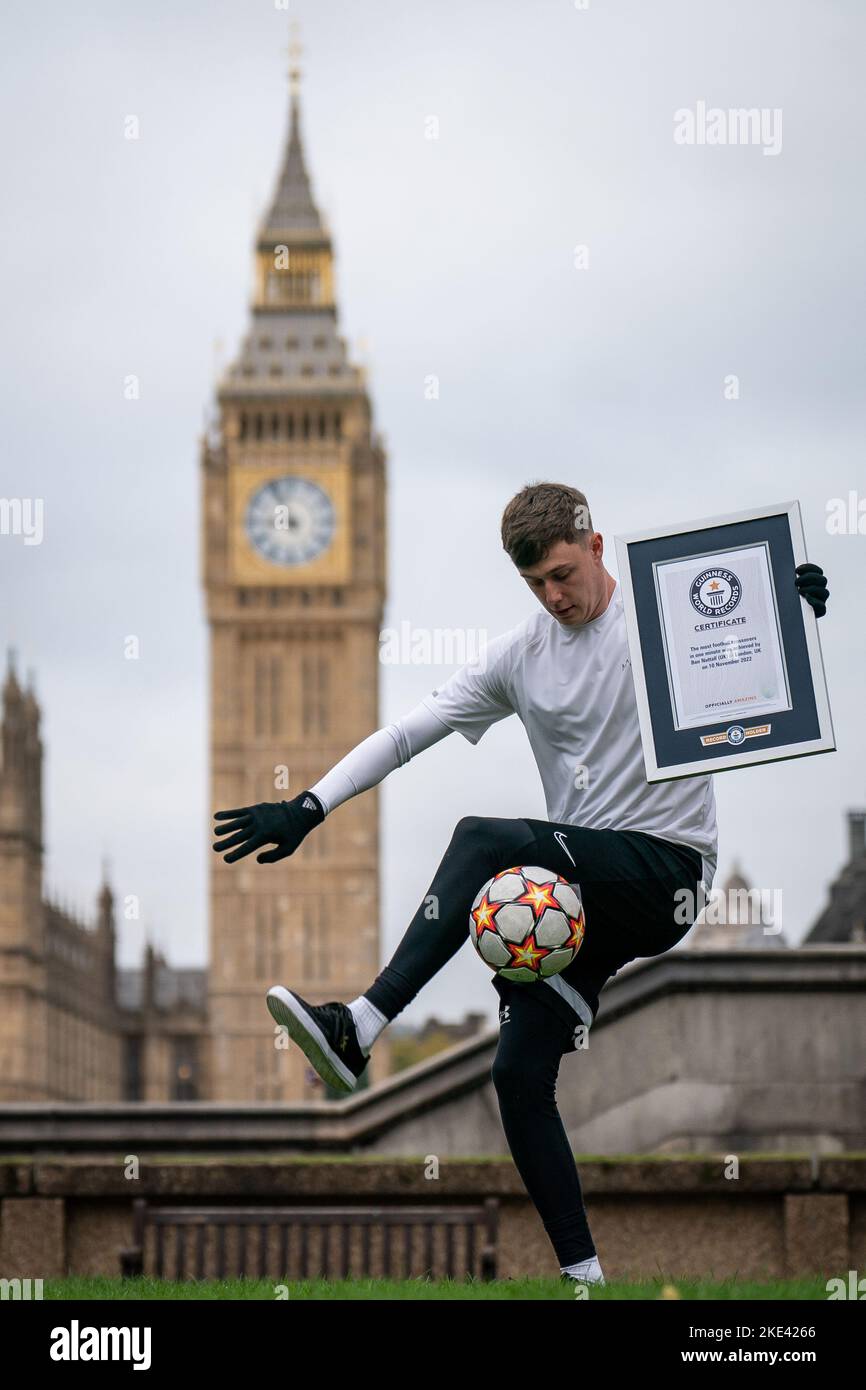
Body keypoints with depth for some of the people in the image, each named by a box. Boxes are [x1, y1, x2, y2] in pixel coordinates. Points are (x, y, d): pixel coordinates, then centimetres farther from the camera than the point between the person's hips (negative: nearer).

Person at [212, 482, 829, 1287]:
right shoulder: (520, 655, 12)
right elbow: (409, 731, 10)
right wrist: (308, 807, 1)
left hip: (667, 867, -6)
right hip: (581, 894, 6)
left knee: (485, 839, -28)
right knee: (519, 1076, -6)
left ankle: (357, 1032, -36)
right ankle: (583, 1275, 0)